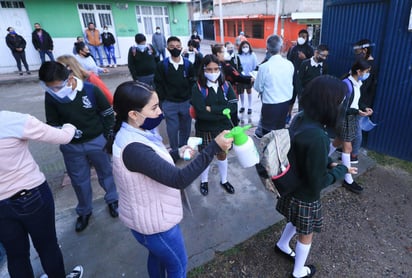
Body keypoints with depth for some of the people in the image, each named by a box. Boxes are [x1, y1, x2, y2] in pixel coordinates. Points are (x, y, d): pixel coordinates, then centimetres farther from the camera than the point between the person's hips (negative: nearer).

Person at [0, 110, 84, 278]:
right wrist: (69, 126, 8)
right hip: (32, 196, -4)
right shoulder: (13, 120, -23)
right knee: (47, 245, 18)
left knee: (15, 255, 22)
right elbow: (63, 137, -14)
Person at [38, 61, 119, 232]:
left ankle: (112, 200, 42)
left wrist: (108, 137, -5)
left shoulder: (90, 90, -19)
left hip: (97, 141, -2)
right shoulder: (51, 96, -12)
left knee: (106, 172, 16)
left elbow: (108, 113, -7)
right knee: (79, 180, 17)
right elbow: (53, 124, -1)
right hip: (71, 147, 2)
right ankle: (84, 211, 39)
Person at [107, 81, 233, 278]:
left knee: (157, 255, 33)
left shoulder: (131, 134, -5)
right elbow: (179, 179, -40)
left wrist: (177, 153, -3)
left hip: (148, 216, 9)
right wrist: (214, 147, -38)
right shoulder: (133, 149, -36)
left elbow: (153, 162, 10)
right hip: (153, 223, -9)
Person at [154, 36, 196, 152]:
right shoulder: (162, 65, -4)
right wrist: (163, 100, -4)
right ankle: (175, 150, 25)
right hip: (169, 103, -1)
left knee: (185, 127, 13)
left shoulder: (188, 64, -1)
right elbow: (158, 84, -1)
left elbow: (193, 82, 3)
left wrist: (190, 98, -3)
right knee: (173, 128, 7)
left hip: (186, 102, 1)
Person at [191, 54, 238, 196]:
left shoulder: (225, 86, -4)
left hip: (223, 128, 3)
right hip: (205, 129, -2)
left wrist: (212, 109, -22)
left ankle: (224, 180, 41)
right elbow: (201, 113, -25)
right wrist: (223, 111, -19)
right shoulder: (197, 88, -15)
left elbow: (233, 106, -15)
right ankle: (204, 181, 40)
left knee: (222, 154, 18)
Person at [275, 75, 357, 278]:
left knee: (296, 222, 34)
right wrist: (342, 169, -12)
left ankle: (282, 246, 59)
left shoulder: (299, 119, -10)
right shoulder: (316, 136, -37)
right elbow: (317, 182, -26)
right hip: (305, 195, -7)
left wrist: (329, 163, -2)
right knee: (306, 235, 21)